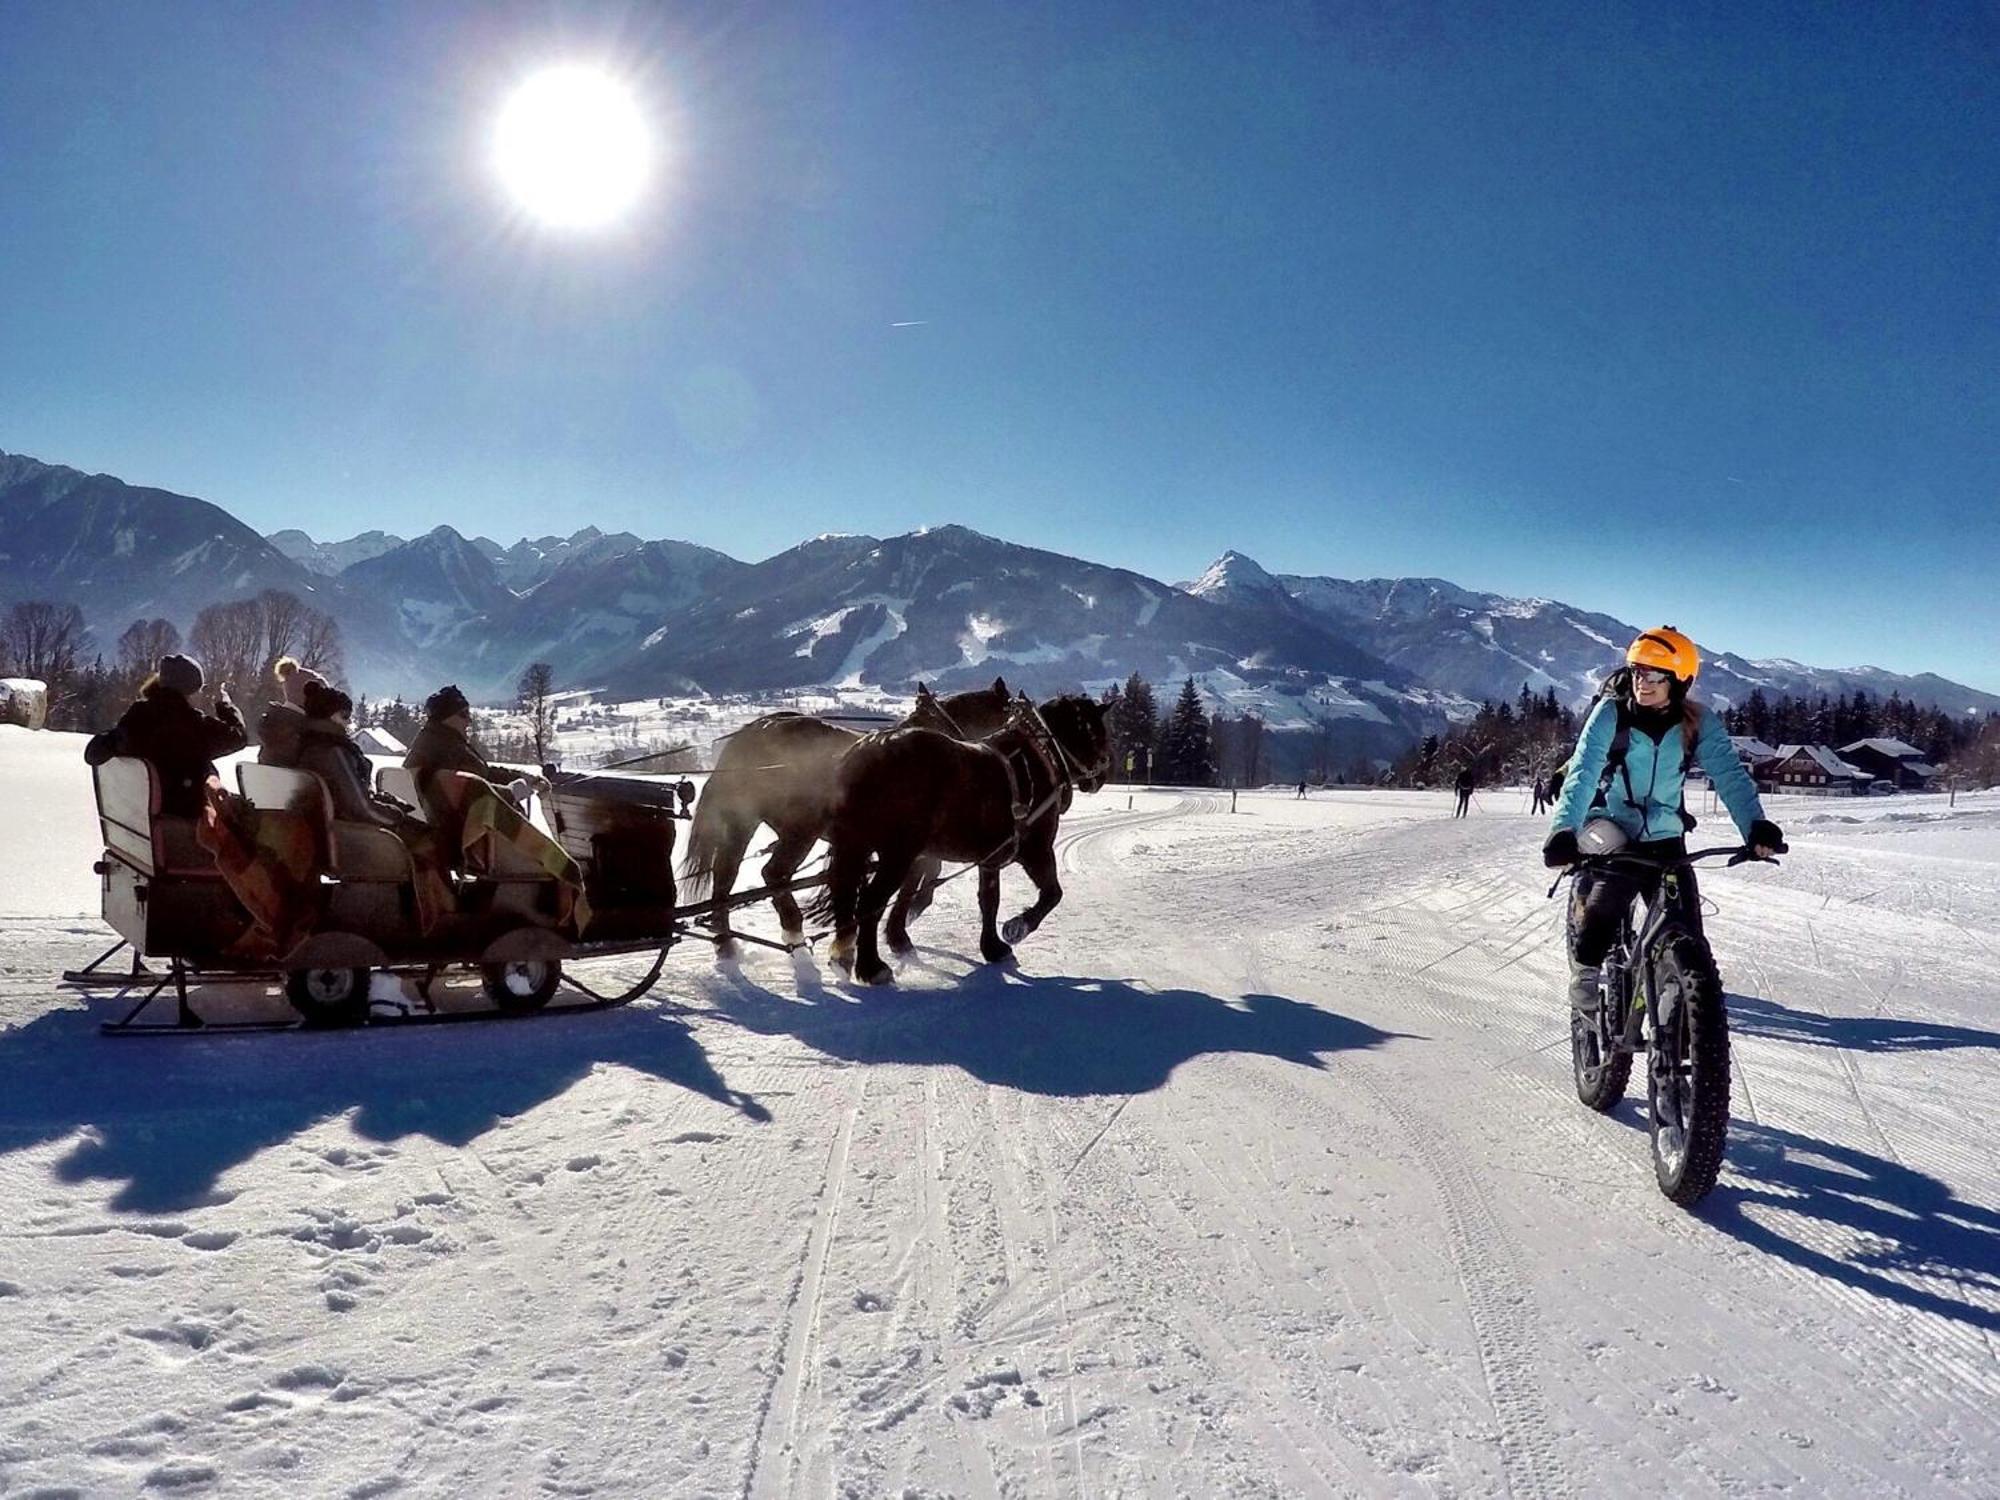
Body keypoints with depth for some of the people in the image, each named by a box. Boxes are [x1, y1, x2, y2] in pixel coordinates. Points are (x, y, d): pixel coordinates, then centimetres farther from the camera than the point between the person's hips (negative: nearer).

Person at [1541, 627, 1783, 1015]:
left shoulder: (1699, 724, -5)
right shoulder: (1612, 712, -13)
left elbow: (1730, 775, -15)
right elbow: (1583, 772, -23)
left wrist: (1755, 825, -34)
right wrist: (1563, 830, -38)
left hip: (1664, 840, 2)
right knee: (1596, 919, -18)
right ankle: (1585, 972, 13)